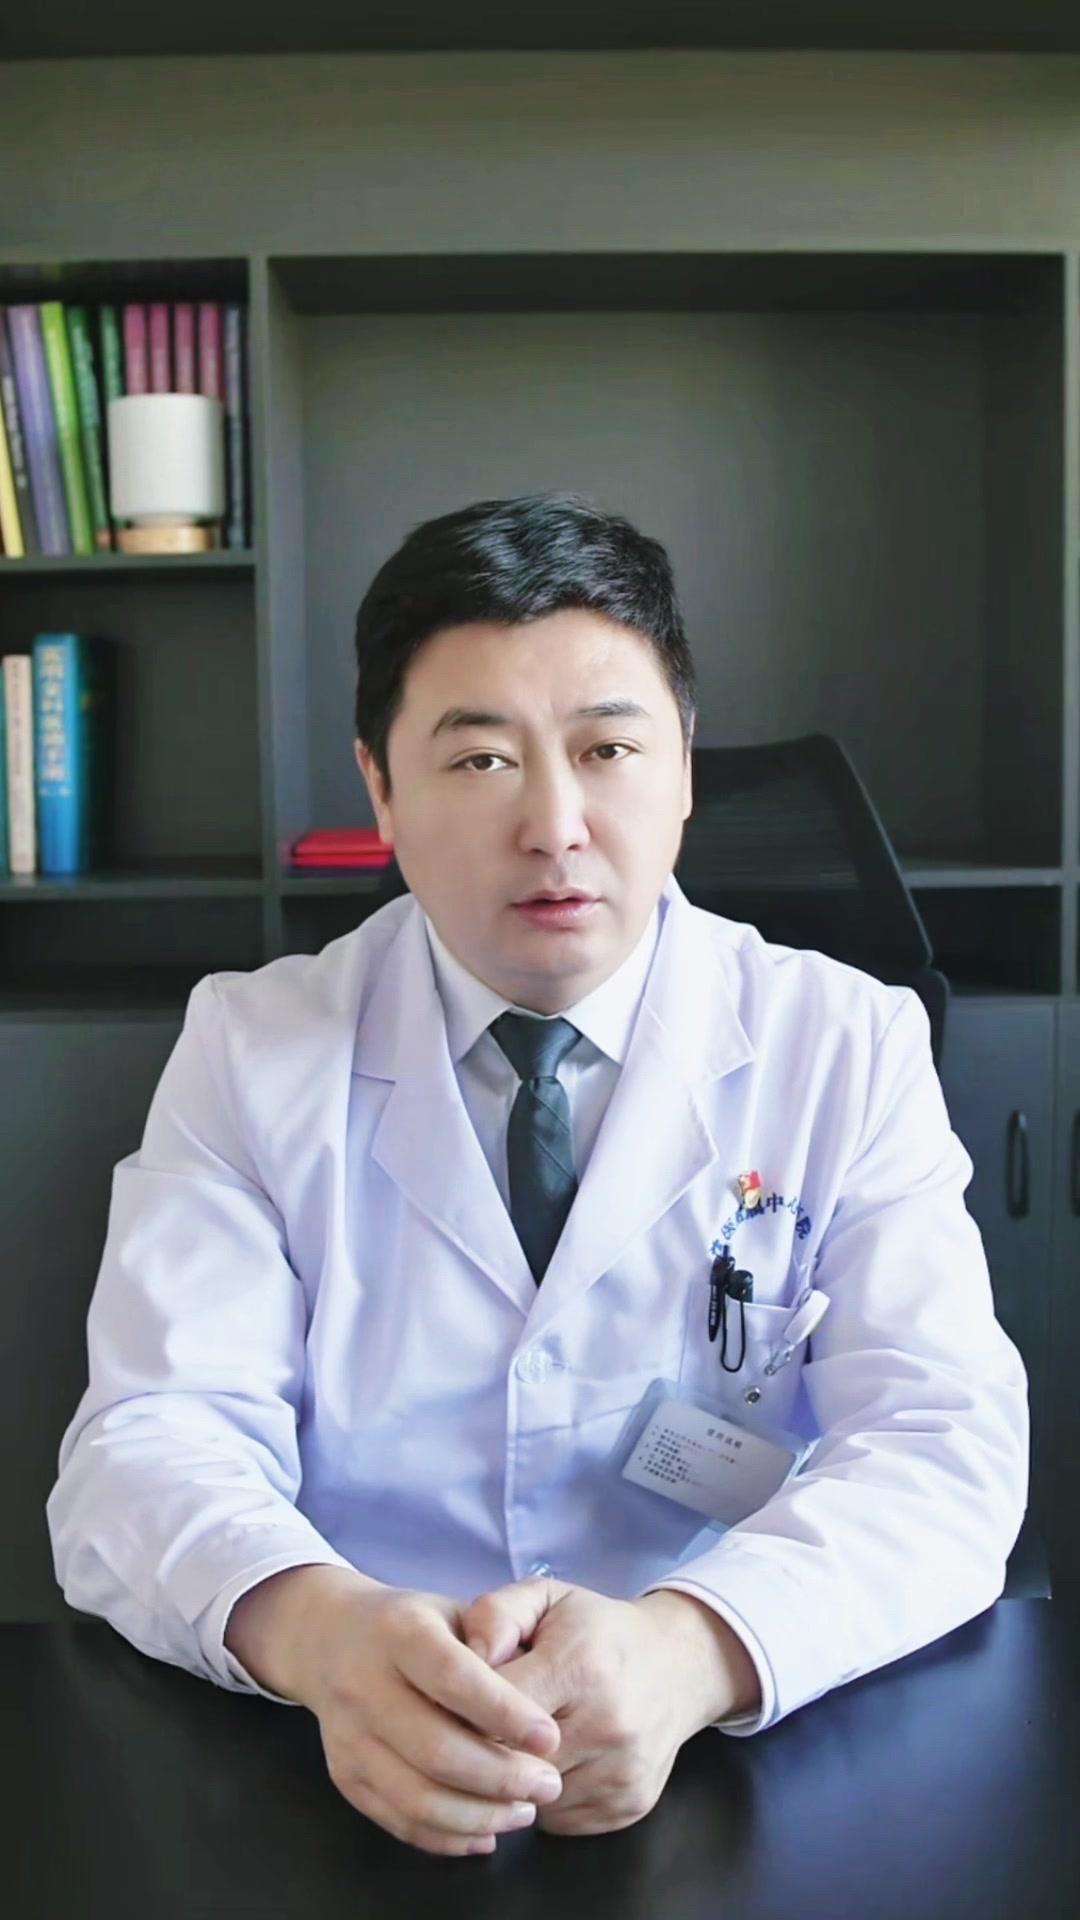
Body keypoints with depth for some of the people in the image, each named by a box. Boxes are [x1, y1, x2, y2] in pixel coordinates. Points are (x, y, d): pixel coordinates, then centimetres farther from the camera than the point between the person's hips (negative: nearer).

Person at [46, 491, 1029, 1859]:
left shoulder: (849, 1048, 0)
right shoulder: (249, 1052, 1)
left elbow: (944, 1447, -9)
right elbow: (152, 1441, -8)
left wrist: (685, 1649, -29)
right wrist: (321, 1631, -30)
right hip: (355, 1786, 1)